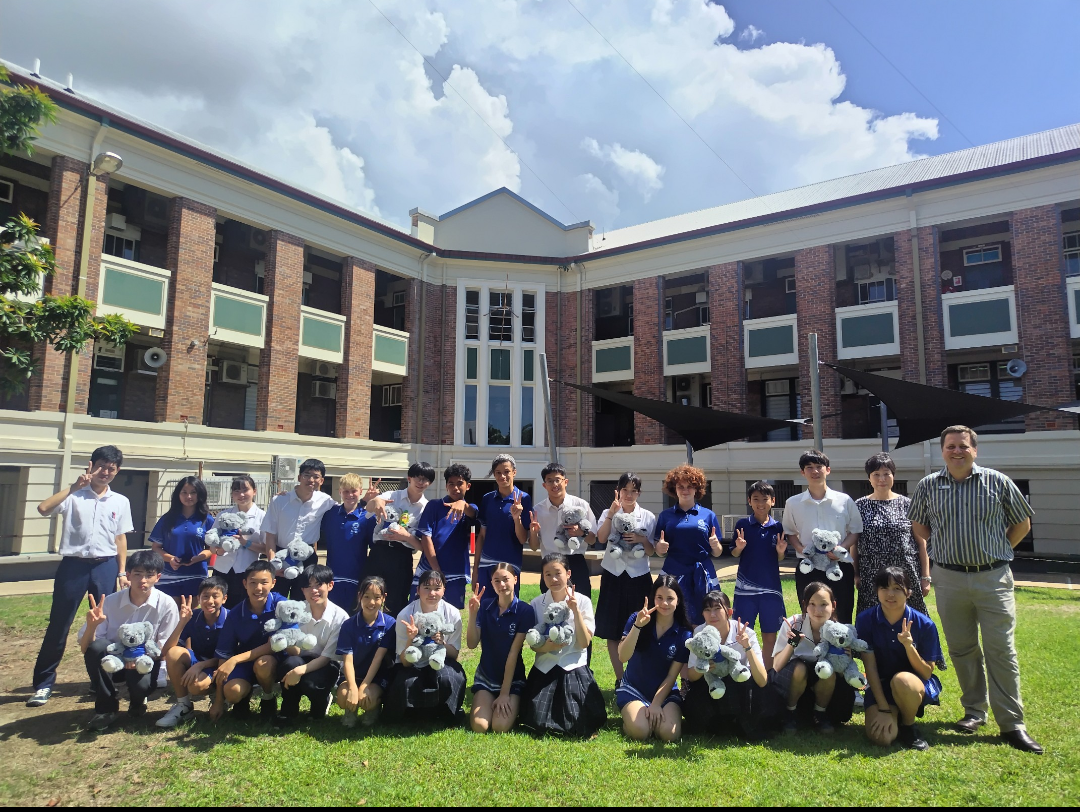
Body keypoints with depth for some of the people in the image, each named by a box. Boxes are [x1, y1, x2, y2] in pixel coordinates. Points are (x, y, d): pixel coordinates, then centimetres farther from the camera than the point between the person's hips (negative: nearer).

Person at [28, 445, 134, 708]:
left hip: (105, 567, 2)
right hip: (74, 565, -2)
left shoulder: (121, 502, 7)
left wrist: (122, 572, 8)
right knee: (58, 625, 3)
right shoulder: (74, 495, -2)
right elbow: (43, 509, -20)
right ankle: (43, 683, 17)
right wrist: (73, 487, -22)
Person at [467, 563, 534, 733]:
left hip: (512, 679, -2)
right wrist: (473, 613, -24)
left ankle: (513, 705, 11)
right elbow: (472, 644, -10)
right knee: (479, 726, -16)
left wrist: (505, 692, -14)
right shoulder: (485, 609, -2)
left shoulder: (525, 610, -12)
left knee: (500, 727, -21)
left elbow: (514, 652, -15)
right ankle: (488, 703, 15)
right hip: (485, 677, 3)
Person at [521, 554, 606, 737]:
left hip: (575, 668, -1)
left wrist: (576, 611, -21)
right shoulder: (537, 603, -4)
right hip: (545, 669, 1)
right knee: (538, 724, -11)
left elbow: (584, 643, -11)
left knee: (579, 727, -13)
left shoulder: (583, 601, -7)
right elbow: (533, 645, -1)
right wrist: (548, 645, -24)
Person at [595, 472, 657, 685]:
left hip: (638, 577, 0)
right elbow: (601, 538, -16)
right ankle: (620, 679, 18)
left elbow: (651, 551, 1)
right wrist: (612, 513, -23)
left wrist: (642, 540, -18)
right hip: (613, 576, 0)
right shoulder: (608, 514, 2)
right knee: (612, 631, 5)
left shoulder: (648, 517, 2)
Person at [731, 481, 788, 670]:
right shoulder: (742, 524, -2)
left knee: (770, 635, 9)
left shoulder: (778, 527, 2)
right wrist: (739, 547, -19)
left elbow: (780, 560, 7)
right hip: (746, 587, -1)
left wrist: (780, 551, -14)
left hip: (771, 587, 1)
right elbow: (734, 554, 3)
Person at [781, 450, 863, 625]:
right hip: (807, 568, 0)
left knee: (843, 618, 6)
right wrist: (801, 549, -9)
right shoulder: (793, 503, 2)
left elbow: (855, 531, 6)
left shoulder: (845, 500, 1)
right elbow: (790, 532, 11)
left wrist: (841, 548, -12)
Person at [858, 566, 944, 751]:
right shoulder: (865, 619, -12)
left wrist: (909, 646, -31)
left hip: (917, 685, -1)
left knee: (902, 680, -38)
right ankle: (896, 713, 12)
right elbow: (870, 666, -12)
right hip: (880, 687, 1)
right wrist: (884, 709, -18)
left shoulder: (924, 624, -15)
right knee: (881, 737, -24)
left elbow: (927, 673, -12)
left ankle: (909, 727, -6)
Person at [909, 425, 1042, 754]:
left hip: (994, 578, -1)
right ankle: (974, 711, 25)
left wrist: (997, 551, 6)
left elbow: (1022, 523, 10)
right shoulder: (928, 486, 2)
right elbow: (918, 525, 16)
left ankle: (1012, 724, 7)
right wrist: (946, 548, 7)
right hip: (950, 579, 2)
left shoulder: (998, 482, -1)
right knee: (962, 649, 10)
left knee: (1001, 650, -1)